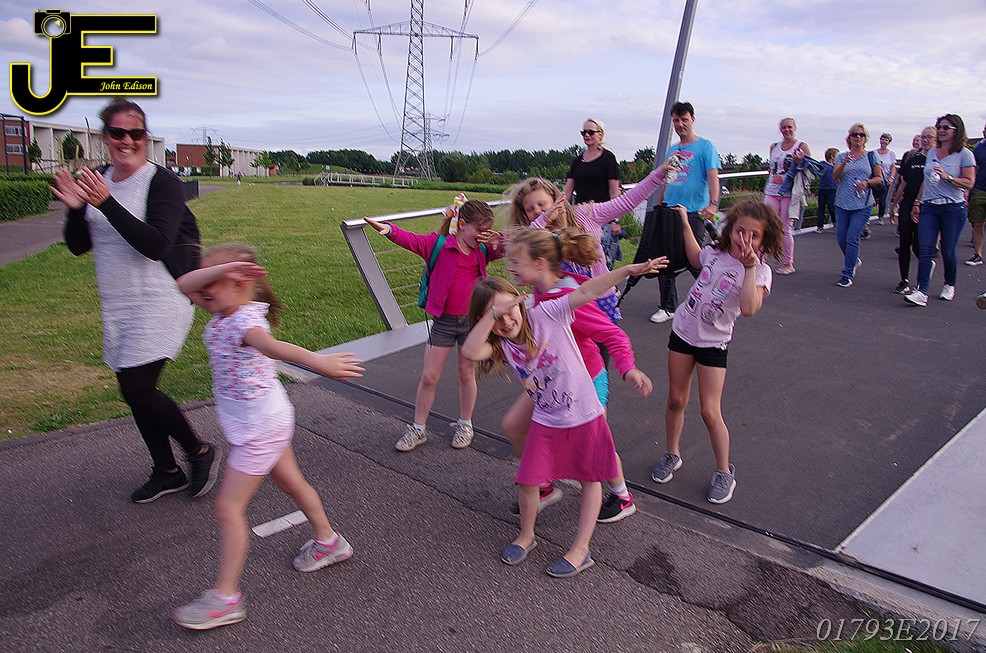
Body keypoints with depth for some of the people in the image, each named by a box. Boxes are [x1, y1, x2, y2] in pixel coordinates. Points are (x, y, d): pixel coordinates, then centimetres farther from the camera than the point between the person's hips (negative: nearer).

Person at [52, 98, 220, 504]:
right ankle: (166, 473, 28)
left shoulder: (162, 182, -10)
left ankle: (200, 452, 10)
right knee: (135, 392, 12)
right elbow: (77, 246, 10)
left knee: (137, 390, -12)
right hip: (116, 307, 7)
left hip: (158, 302, -7)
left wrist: (106, 203, -27)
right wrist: (76, 208, -9)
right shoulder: (99, 181, 10)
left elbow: (156, 246, -22)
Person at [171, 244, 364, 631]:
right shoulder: (223, 312, 1)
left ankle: (226, 598, 10)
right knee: (291, 482, 24)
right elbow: (184, 285, -6)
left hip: (260, 426, -10)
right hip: (266, 421, 10)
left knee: (229, 507, -3)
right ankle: (328, 542, 43)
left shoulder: (245, 320, -28)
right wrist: (221, 268, -21)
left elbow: (270, 345, -48)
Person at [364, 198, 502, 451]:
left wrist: (497, 242, -12)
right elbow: (411, 240, -23)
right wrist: (389, 229, -45)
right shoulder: (438, 244, -9)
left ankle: (465, 425, 31)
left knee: (467, 374, 12)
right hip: (443, 322, -2)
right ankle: (418, 429, 19)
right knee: (429, 376, 4)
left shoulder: (482, 250, 3)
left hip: (473, 320, 2)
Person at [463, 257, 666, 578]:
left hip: (585, 415, -2)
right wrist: (493, 312, -34)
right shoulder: (500, 344, -9)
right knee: (527, 481, 4)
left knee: (590, 480, 9)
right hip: (546, 422, 3)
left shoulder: (545, 314, -17)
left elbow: (586, 292, -24)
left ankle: (581, 550, 23)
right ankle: (526, 536, 31)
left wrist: (629, 269, -32)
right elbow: (470, 350, -29)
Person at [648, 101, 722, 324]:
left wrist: (713, 204, -29)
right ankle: (667, 307, 15)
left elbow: (713, 176, -14)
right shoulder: (672, 150, 18)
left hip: (693, 213, -6)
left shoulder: (705, 146, -2)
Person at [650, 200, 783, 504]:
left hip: (714, 343, -4)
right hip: (683, 331, 4)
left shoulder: (760, 271, -16)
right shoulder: (715, 252, -2)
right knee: (676, 400, 12)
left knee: (710, 412, -4)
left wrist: (749, 266, -37)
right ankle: (672, 455, 32)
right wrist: (685, 222, 24)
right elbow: (696, 257, 25)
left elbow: (749, 308, -37)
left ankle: (724, 473, 15)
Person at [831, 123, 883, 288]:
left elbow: (879, 178, 8)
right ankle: (854, 261, 35)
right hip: (843, 203, 2)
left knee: (852, 238, -11)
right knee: (841, 238, 6)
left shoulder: (871, 157, 6)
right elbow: (835, 176, -6)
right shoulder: (841, 156, 7)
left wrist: (867, 183, -11)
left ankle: (848, 274, -3)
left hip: (863, 204, -2)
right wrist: (844, 163, -23)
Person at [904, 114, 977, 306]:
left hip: (953, 208, -4)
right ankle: (921, 292, -14)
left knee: (948, 251, 4)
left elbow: (969, 183, -7)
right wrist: (918, 202, 18)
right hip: (929, 207, 4)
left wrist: (947, 177, -19)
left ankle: (949, 285, 27)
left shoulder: (964, 154, -2)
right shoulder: (931, 153, 14)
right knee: (925, 248, -8)